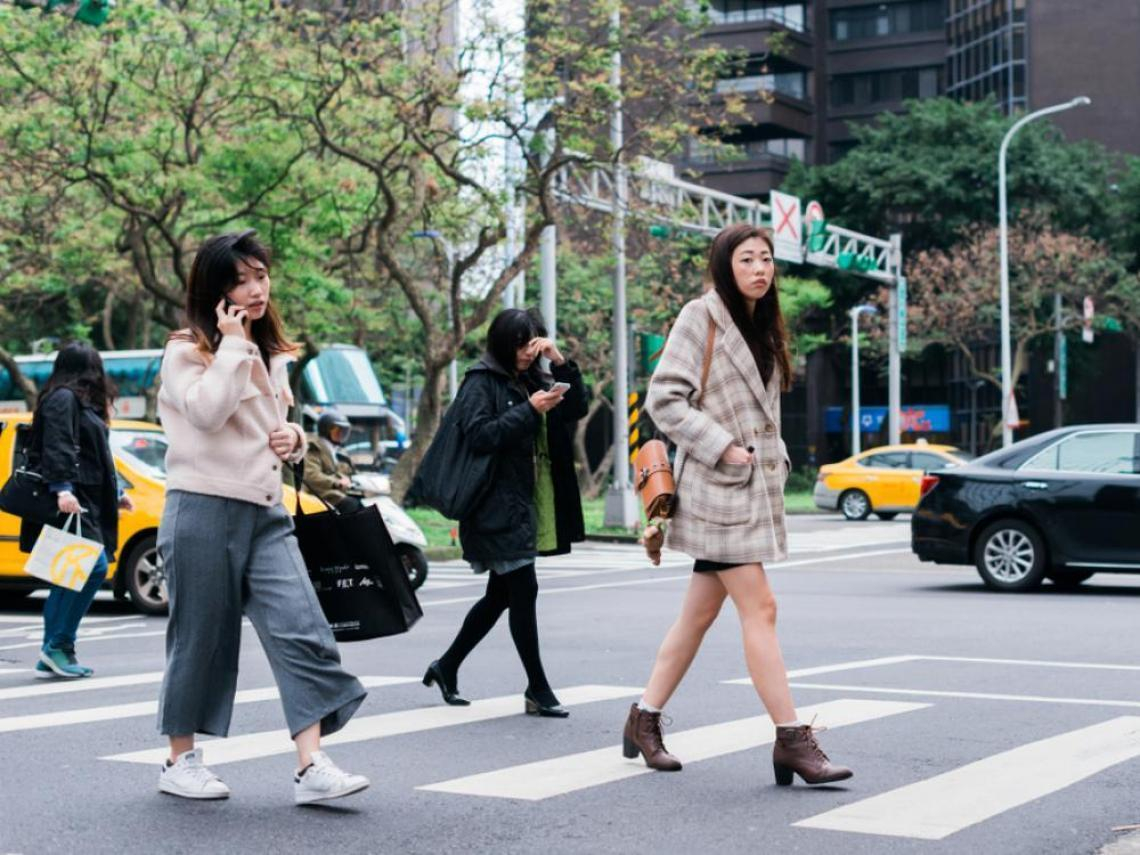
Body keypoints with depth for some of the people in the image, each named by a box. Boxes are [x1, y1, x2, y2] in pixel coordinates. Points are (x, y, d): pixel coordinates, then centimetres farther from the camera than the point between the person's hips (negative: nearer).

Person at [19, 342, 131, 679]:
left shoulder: (79, 402, 24)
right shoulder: (63, 399, -6)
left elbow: (91, 457, 30)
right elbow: (56, 448, -19)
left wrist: (114, 496, 32)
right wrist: (62, 488, -31)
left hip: (83, 504, 10)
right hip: (70, 503, -10)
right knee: (93, 567, -17)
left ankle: (52, 656, 9)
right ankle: (57, 646, -13)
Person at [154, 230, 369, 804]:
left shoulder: (271, 354, 18)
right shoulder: (186, 350, -2)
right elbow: (207, 411, -22)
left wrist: (293, 438, 7)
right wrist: (232, 343, -13)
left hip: (264, 513, 6)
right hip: (203, 511, -6)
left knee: (301, 631, -9)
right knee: (200, 638, 2)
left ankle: (311, 767, -13)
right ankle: (180, 761, 19)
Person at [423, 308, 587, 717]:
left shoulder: (533, 380, 15)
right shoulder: (481, 382, -7)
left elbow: (575, 409, 11)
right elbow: (480, 435, -17)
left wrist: (561, 363, -2)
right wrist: (530, 410, -20)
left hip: (524, 505, 8)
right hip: (496, 505, -8)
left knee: (500, 595, 13)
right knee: (523, 591, -8)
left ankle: (447, 667, 27)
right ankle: (538, 690, -1)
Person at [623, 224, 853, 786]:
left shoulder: (762, 327, 16)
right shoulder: (700, 317, -8)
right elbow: (664, 400, -14)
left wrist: (776, 460, 12)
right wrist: (724, 449, -18)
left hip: (755, 486, 8)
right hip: (716, 487, -8)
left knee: (701, 611, 11)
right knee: (759, 609, -10)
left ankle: (644, 720, 22)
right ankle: (791, 740, -8)